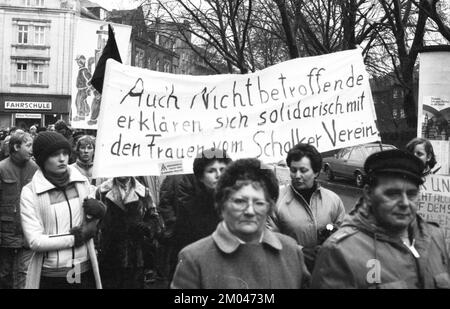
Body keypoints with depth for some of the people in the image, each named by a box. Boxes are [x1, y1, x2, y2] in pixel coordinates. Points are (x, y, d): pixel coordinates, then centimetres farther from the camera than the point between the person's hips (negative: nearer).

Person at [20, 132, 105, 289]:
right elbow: (34, 241, -14)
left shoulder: (81, 182, 3)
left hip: (85, 271, 3)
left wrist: (97, 213, -5)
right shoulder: (30, 192, -7)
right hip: (50, 277, -3)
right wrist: (77, 237, -13)